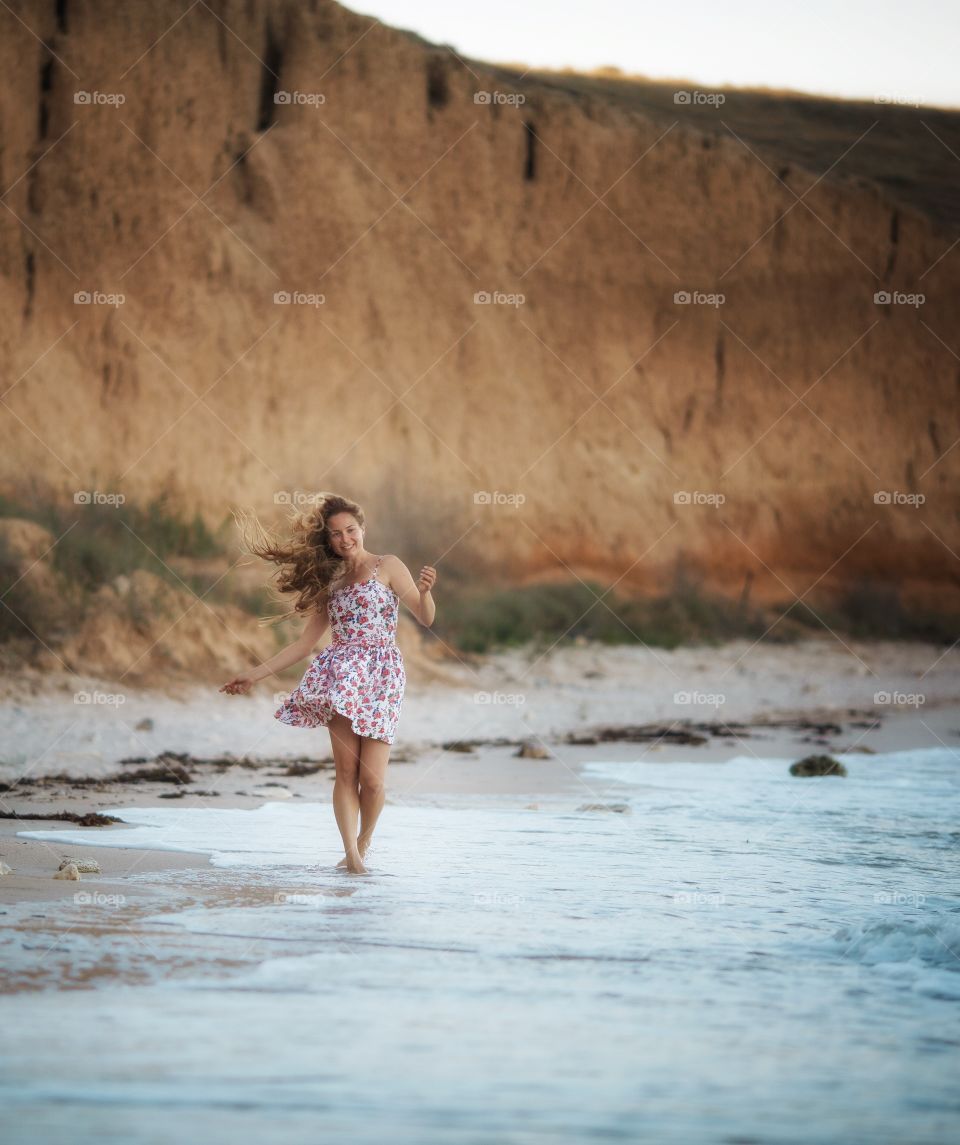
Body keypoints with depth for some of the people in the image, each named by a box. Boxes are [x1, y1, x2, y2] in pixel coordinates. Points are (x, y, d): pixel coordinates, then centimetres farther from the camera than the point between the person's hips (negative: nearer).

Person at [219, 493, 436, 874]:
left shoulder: (387, 566, 8)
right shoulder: (329, 581, 20)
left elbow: (426, 618, 1)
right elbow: (305, 642, 22)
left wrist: (424, 591, -22)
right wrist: (254, 674, 18)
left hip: (381, 676, -3)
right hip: (341, 674, 3)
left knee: (372, 779, -9)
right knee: (346, 770, -13)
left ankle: (363, 844, 13)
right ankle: (351, 853, -16)